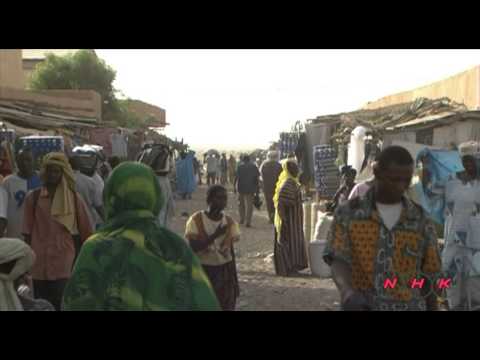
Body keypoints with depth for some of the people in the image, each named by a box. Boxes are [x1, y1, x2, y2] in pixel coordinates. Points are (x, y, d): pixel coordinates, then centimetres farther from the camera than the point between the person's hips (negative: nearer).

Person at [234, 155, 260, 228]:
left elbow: (236, 177, -6)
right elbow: (257, 178, 1)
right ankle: (248, 222, -1)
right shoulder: (254, 166, 4)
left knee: (241, 204, 17)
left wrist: (234, 187, -1)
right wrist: (257, 188, 7)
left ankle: (242, 219, 19)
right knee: (250, 205, 3)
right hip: (251, 189, 0)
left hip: (241, 188, 0)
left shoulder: (240, 166, 1)